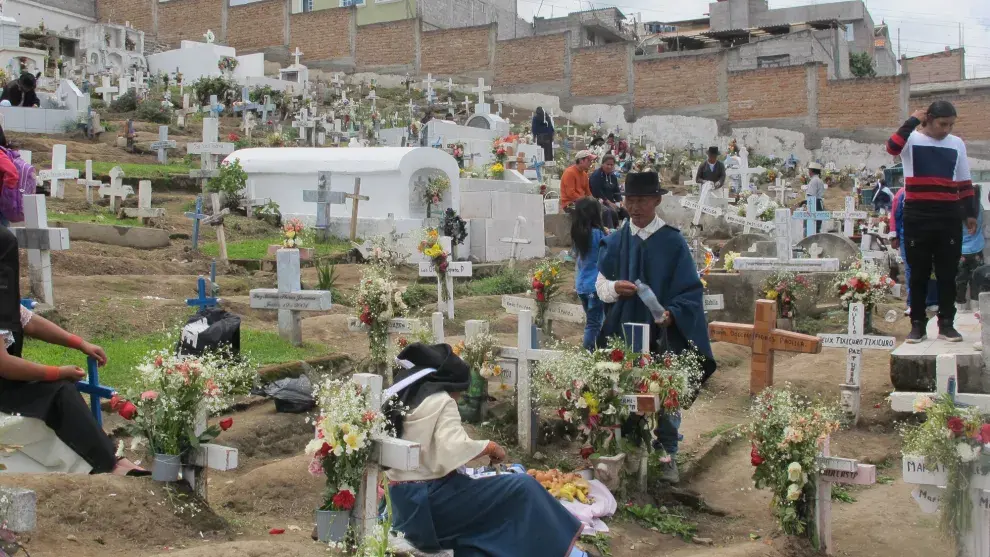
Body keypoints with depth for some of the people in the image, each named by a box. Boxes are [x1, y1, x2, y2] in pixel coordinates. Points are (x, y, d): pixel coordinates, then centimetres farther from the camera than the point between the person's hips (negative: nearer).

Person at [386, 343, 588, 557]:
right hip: (430, 501, -10)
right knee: (522, 487, -6)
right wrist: (489, 447, -11)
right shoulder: (440, 401, -13)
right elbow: (454, 450, -27)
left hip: (405, 502, 10)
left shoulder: (398, 400, 13)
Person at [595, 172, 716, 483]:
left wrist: (672, 312, -24)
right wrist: (614, 287, -17)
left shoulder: (673, 241, -6)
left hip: (663, 333, -2)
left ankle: (667, 455, 18)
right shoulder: (616, 241, 4)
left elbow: (691, 290, -6)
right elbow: (600, 285, 6)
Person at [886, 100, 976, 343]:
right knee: (918, 273, 3)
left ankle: (946, 324, 13)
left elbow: (965, 183, 14)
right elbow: (892, 147, -24)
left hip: (949, 217, 3)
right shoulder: (912, 139, 0)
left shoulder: (957, 144, 10)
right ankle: (917, 325, 9)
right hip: (918, 216, -3)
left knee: (948, 273, 5)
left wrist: (970, 213, 9)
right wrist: (913, 121, -17)